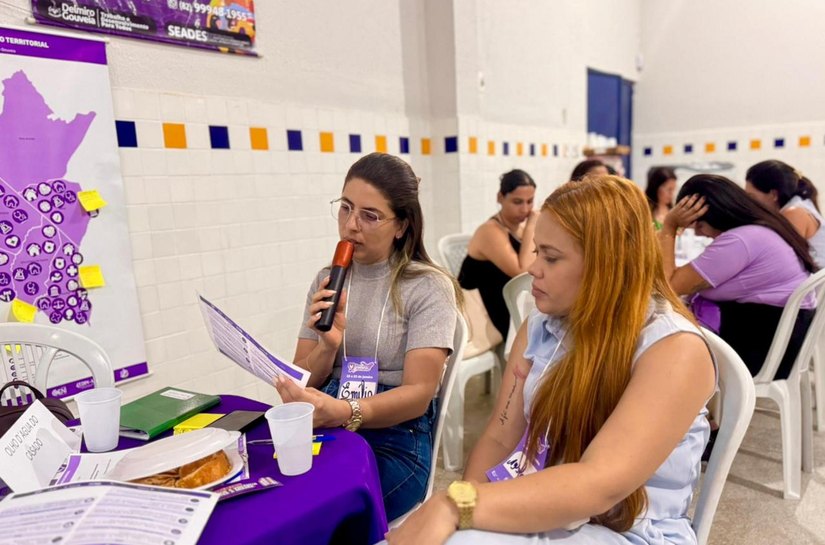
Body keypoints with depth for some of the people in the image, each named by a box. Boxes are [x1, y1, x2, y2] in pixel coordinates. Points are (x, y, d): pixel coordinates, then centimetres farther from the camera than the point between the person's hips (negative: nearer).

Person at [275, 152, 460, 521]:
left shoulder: (428, 287, -6)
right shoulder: (326, 282, 8)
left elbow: (418, 394, -13)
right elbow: (302, 383, 7)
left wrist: (341, 412, -30)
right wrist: (328, 346, -15)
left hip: (397, 439, -4)